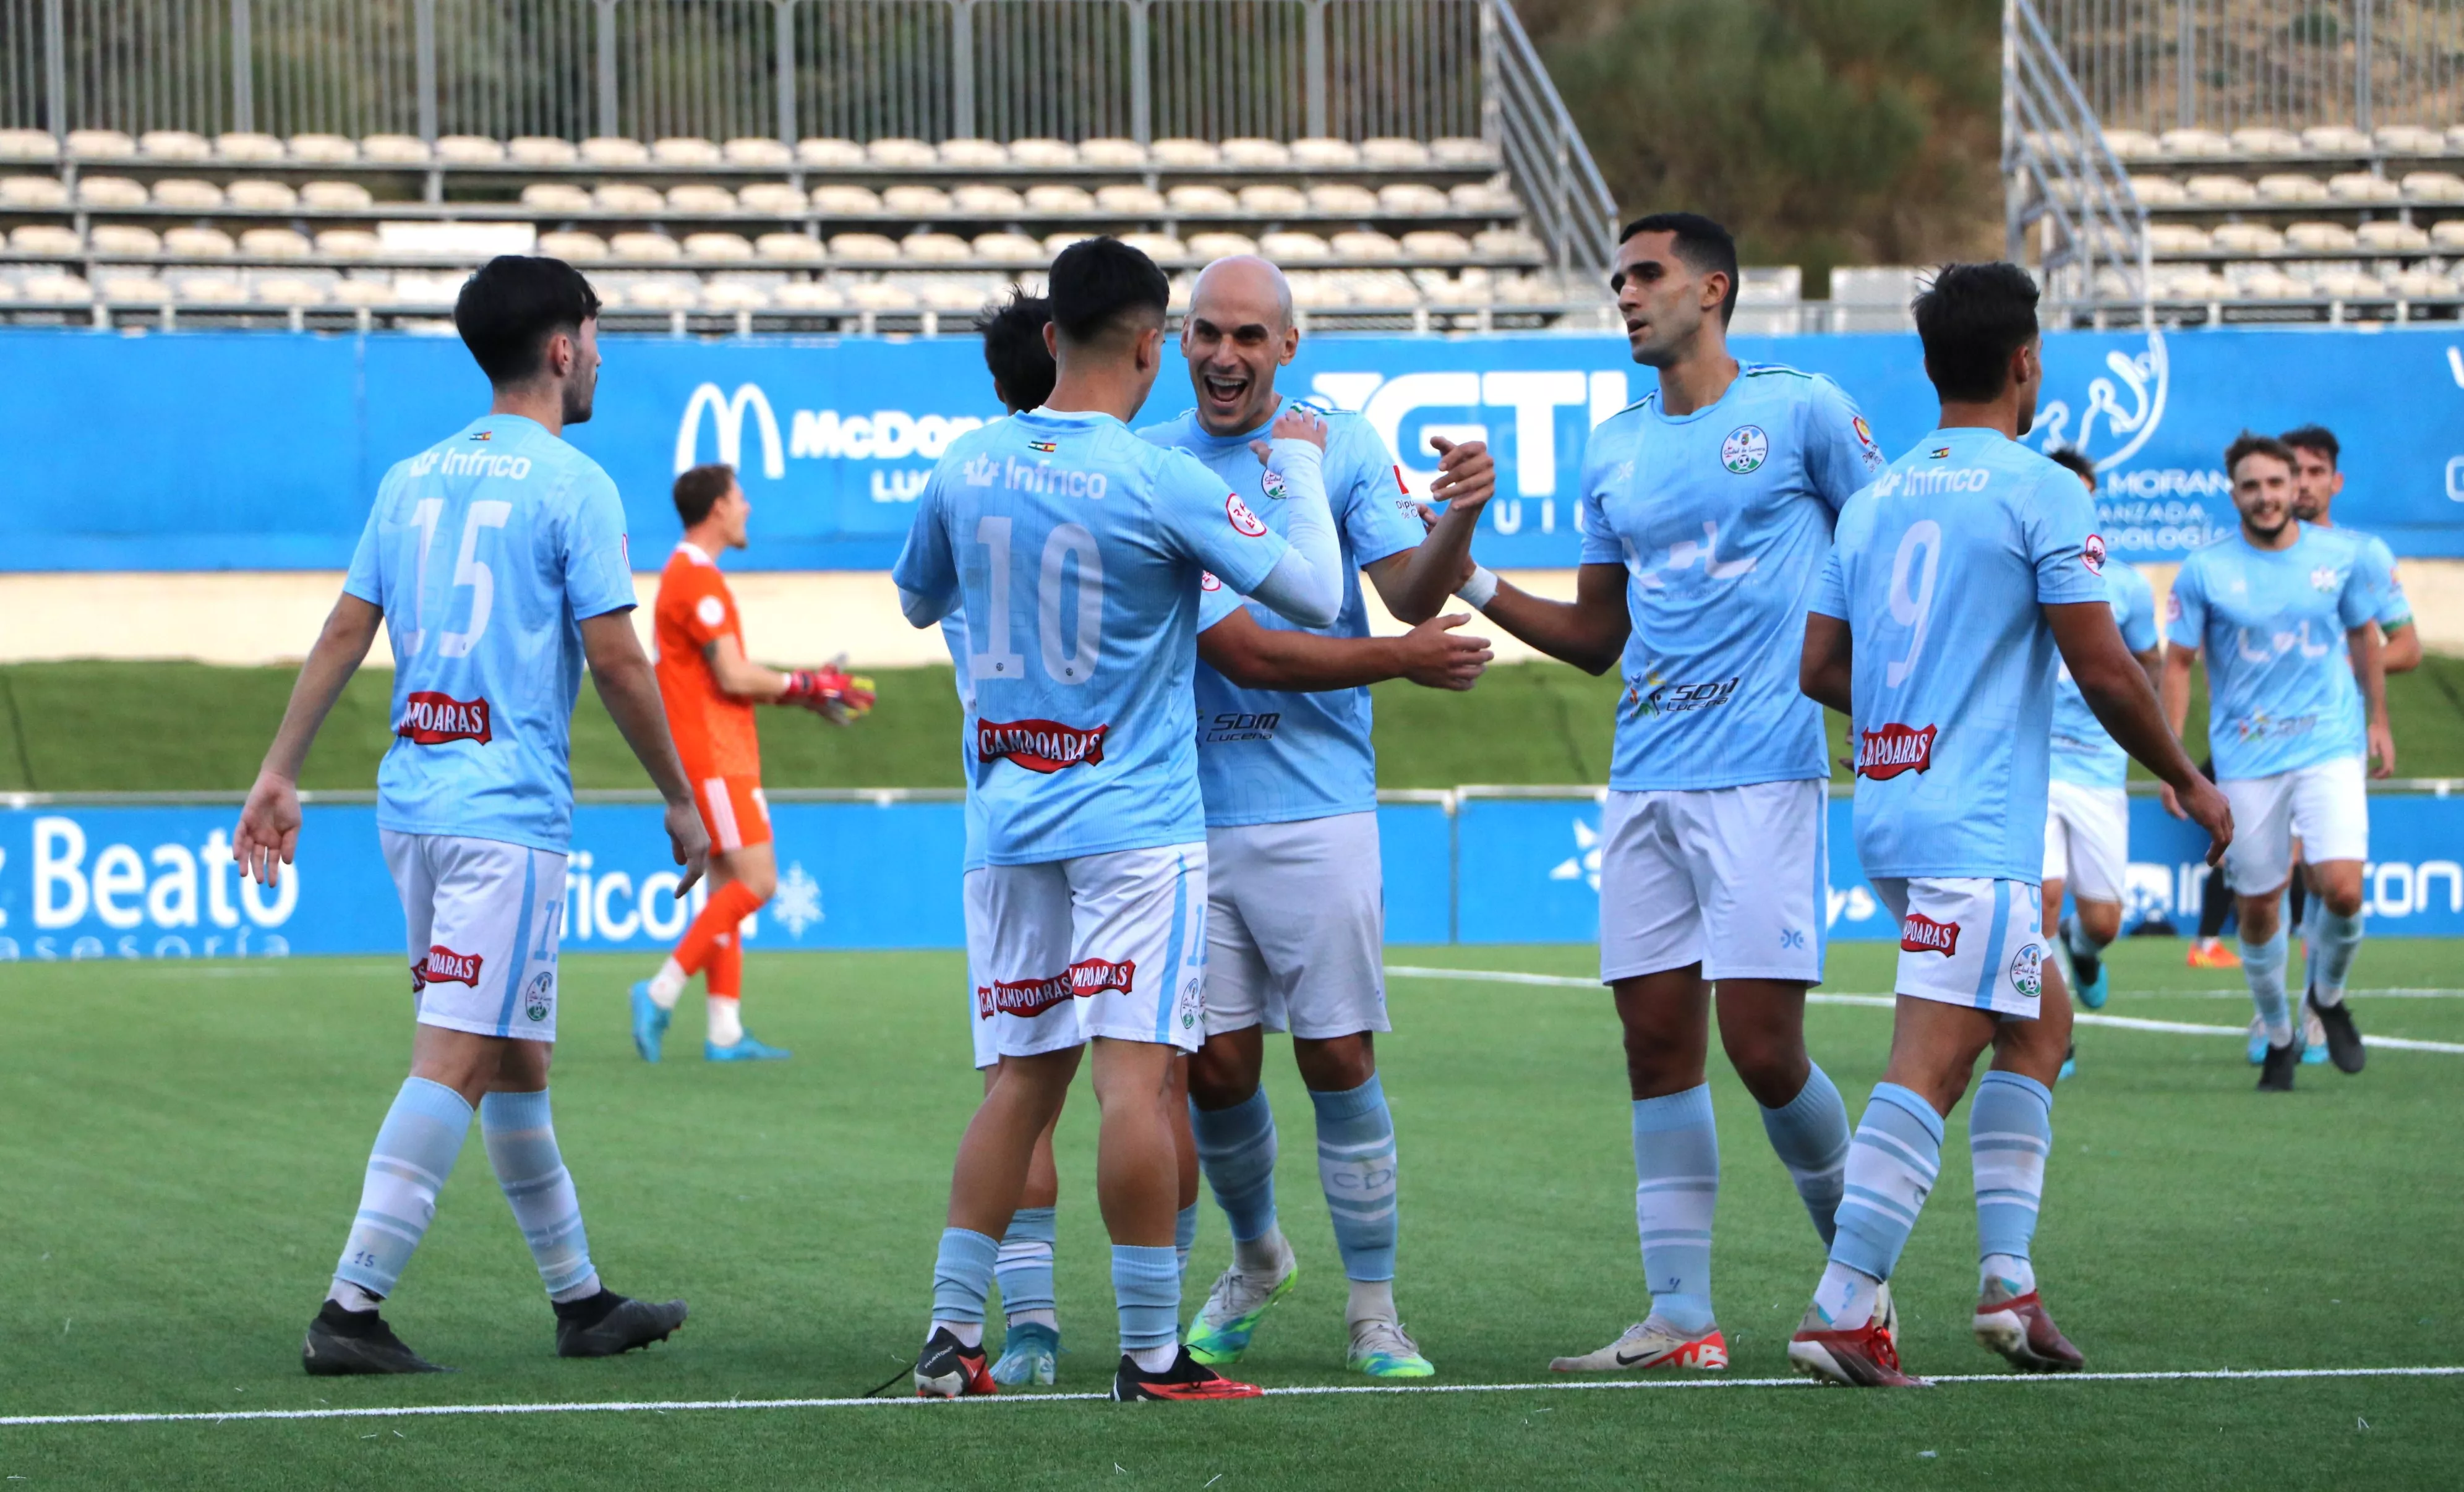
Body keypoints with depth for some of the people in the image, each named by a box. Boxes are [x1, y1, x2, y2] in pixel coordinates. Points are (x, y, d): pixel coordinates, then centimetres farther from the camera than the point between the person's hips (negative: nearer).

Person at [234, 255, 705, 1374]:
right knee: (457, 1062, -9)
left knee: (516, 1059, 15)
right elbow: (614, 658, -9)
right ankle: (351, 1311, -16)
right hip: (507, 809, -8)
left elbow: (344, 633, 11)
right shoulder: (571, 486, -7)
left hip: (412, 802, 8)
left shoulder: (412, 479, 13)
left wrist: (280, 773, 14)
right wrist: (682, 803, -1)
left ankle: (581, 1301, 24)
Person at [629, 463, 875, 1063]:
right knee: (755, 881, -13)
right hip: (714, 756, -10)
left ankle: (725, 1031, 5)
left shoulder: (689, 575, 19)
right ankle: (662, 992, -12)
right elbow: (734, 677, -18)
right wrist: (802, 686, -5)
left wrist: (804, 689, 12)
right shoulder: (698, 579, -13)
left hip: (722, 756, 10)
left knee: (728, 888, 7)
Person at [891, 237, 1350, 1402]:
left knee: (1024, 1078, 12)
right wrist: (1299, 466, 6)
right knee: (1136, 1076, -7)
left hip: (1012, 817, 6)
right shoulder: (1159, 483, -13)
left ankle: (951, 1335, 9)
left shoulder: (967, 467, 3)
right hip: (1137, 822, -6)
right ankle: (1149, 1354, -8)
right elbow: (1314, 594, -8)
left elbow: (916, 601, 20)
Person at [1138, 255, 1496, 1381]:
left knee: (1340, 1058, -4)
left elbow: (1412, 599, -5)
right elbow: (1242, 653, -6)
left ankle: (1373, 1310, 7)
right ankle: (1256, 1259, 30)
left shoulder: (1346, 448, 5)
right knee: (1215, 1066, 3)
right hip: (1191, 813, 0)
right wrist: (1402, 658, -4)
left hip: (1318, 808, 0)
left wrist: (1456, 521, -25)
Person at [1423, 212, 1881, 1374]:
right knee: (1657, 1042, 1)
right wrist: (1471, 580, 9)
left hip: (1762, 773, -6)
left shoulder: (1799, 409, 0)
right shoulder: (1612, 450, 16)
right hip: (1645, 783, 6)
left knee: (1762, 1045, -9)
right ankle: (1679, 1319, 3)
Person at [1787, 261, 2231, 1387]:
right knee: (1928, 1071, -10)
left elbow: (1821, 669, 14)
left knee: (2040, 1023, 20)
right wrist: (2190, 784, 4)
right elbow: (2104, 671, -10)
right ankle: (1842, 1312, -17)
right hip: (1978, 829, -8)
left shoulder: (1873, 500, 12)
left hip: (1889, 810, 8)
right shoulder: (2041, 492, -8)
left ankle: (2007, 1281, 13)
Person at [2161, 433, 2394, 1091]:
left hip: (2330, 747, 0)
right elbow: (2178, 664, 1)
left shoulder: (2341, 556, 1)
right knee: (2257, 908, 4)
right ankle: (2279, 1036, 27)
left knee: (2342, 888, -17)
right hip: (2245, 759, 0)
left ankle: (2329, 997, 13)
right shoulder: (2204, 571, -4)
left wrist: (2378, 720, 22)